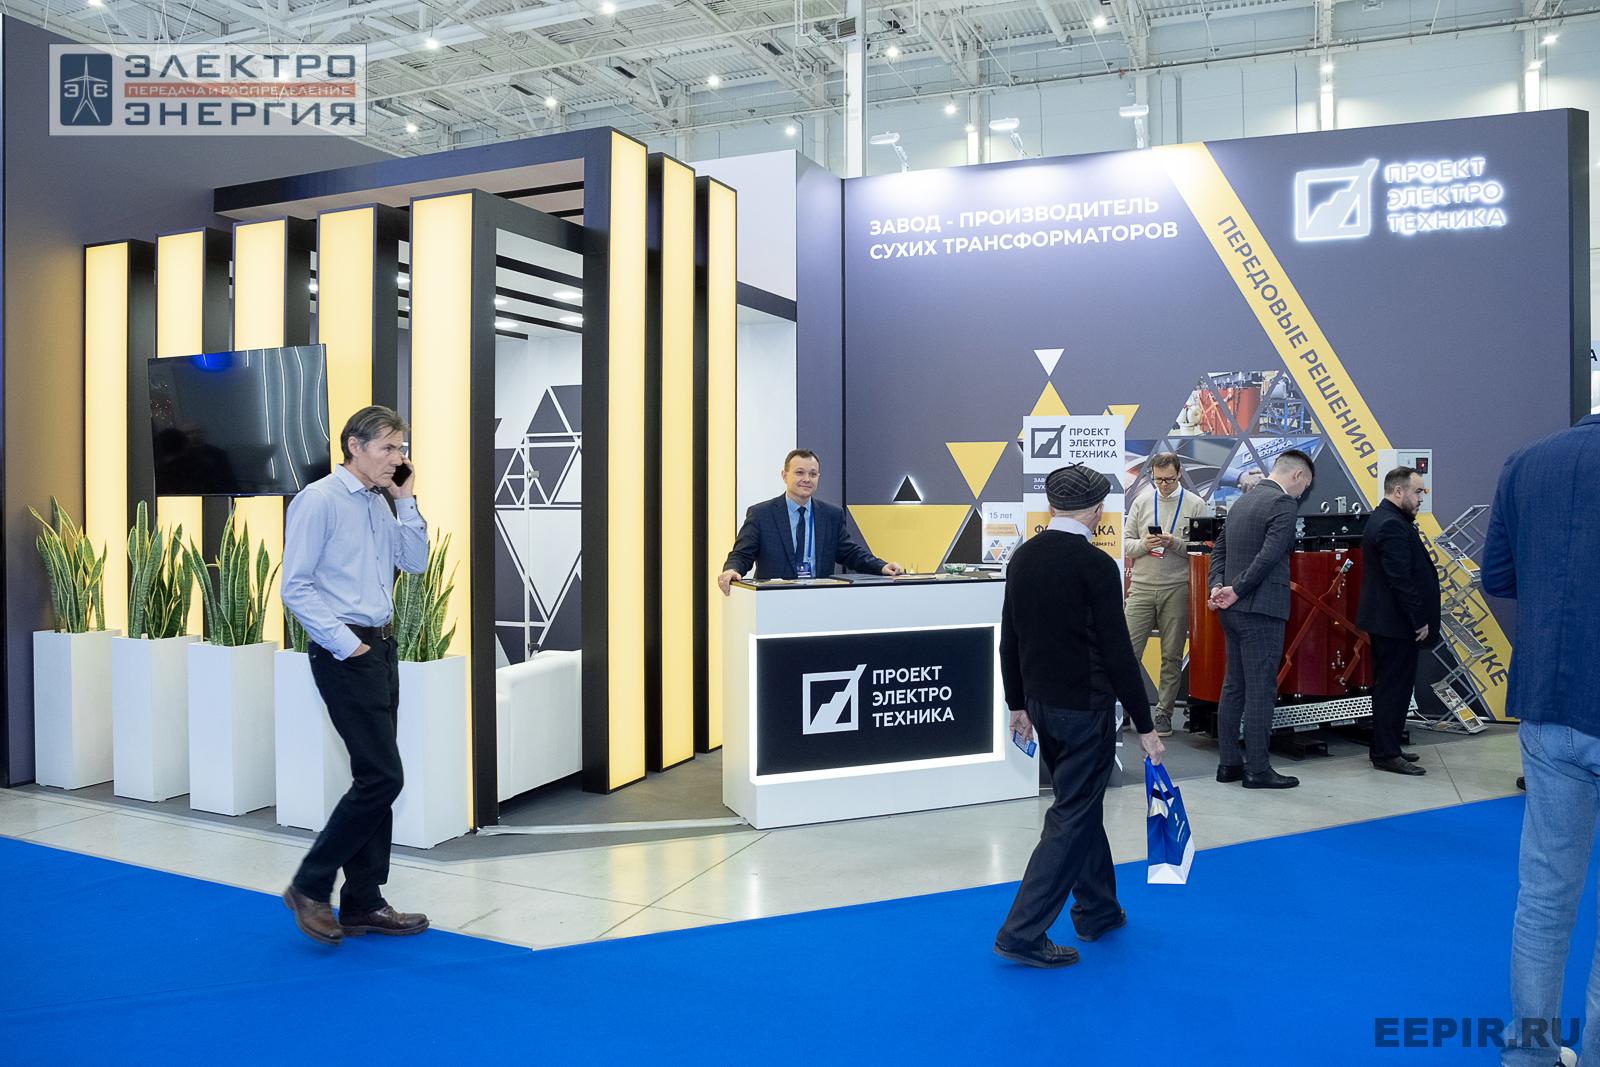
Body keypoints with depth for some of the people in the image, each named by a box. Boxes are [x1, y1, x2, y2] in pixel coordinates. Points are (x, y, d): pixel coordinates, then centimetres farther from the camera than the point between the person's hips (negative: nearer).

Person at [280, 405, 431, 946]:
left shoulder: (379, 505, 14)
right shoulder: (320, 500, -11)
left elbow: (415, 562, 15)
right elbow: (296, 587, -15)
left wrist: (406, 501, 6)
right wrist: (345, 645, -16)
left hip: (381, 649, 9)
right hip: (346, 653, -9)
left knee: (376, 778, 11)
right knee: (381, 777, -9)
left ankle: (363, 903, 20)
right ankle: (310, 886, 8)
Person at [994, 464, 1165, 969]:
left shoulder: (1022, 558, 4)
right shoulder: (1096, 565, -17)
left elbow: (1010, 639, 9)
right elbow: (1118, 652, -17)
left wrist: (1019, 703, 19)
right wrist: (1144, 726, -10)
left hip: (1041, 703, 8)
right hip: (1085, 709, -7)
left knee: (1082, 803, 22)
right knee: (1072, 818, 0)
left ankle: (1097, 910, 35)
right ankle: (1022, 932, 0)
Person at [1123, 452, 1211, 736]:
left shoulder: (1196, 504, 3)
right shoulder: (1141, 502, 9)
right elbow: (1125, 543, 8)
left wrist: (1175, 543, -16)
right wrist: (1143, 545, -11)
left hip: (1177, 590, -1)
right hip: (1141, 587, 2)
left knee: (1172, 656, 5)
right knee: (1129, 651, -2)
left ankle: (1164, 713, 14)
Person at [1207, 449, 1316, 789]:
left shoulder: (1242, 502, 16)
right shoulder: (1282, 504, -12)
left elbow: (1219, 548, 15)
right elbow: (1269, 555, -21)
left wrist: (1218, 586, 2)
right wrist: (1236, 590, -14)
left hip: (1233, 610, 9)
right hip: (1260, 611, -9)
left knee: (1233, 686, 12)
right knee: (1261, 690, -2)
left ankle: (1229, 762, 18)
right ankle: (1257, 769, 3)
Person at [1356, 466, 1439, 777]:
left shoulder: (1381, 519, 14)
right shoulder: (1393, 526, -20)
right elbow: (1402, 580, -23)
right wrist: (1419, 621, -17)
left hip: (1385, 621, 11)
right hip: (1398, 623, -11)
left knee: (1388, 687, 16)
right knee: (1395, 688, -3)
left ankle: (1386, 748, 25)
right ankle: (1387, 754, 4)